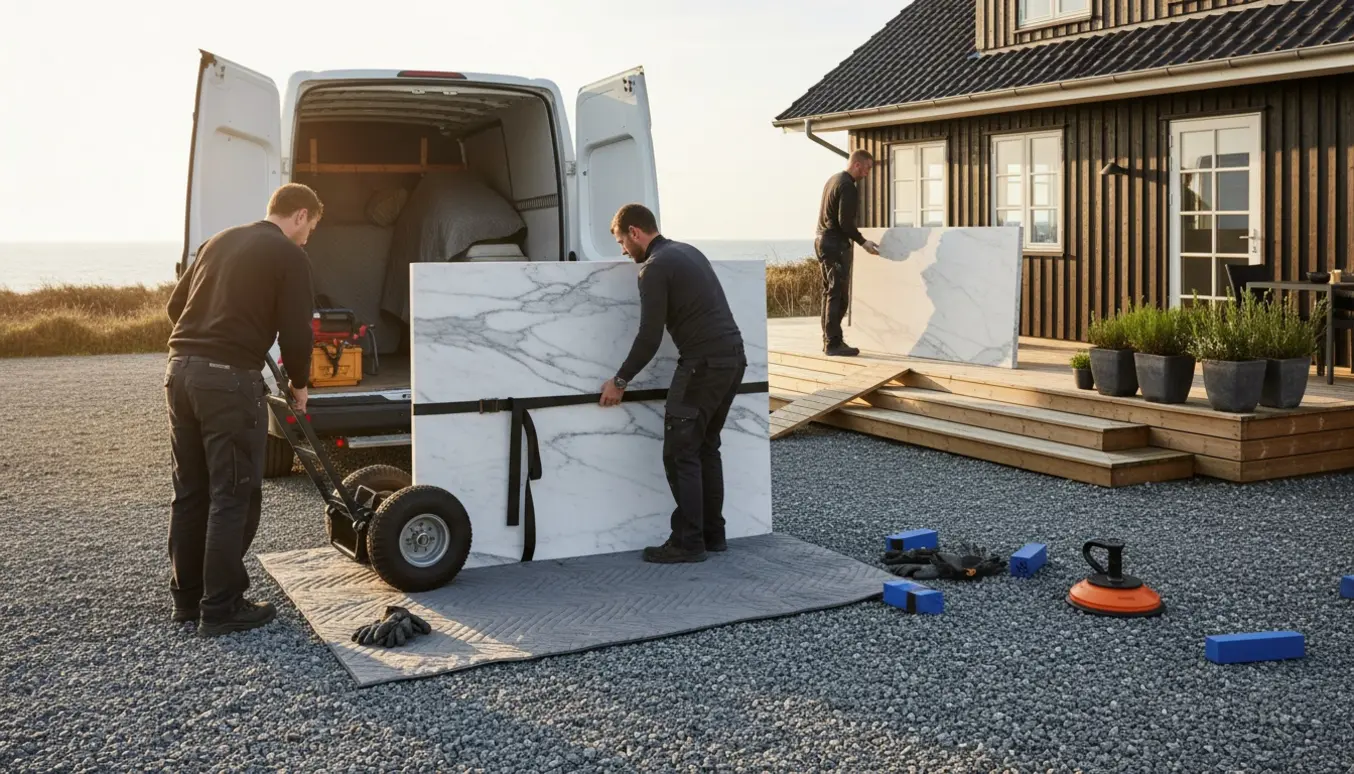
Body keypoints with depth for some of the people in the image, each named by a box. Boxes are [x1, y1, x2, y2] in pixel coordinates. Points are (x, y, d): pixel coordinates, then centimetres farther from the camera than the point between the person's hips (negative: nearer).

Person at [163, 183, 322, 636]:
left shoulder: (220, 241, 19)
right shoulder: (290, 256, -2)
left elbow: (176, 304, 23)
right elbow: (296, 332, -6)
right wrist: (299, 384, 11)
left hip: (181, 369, 8)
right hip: (230, 379, -8)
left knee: (190, 491, 16)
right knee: (233, 496, 1)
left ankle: (187, 597, 26)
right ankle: (221, 608, 6)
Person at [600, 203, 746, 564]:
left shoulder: (655, 267, -9)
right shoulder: (687, 251, 19)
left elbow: (650, 337, -11)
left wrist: (620, 380, 0)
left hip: (704, 363, -9)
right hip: (732, 357, 9)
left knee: (680, 453, -2)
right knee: (706, 448, 17)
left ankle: (688, 543, 0)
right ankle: (713, 534, 20)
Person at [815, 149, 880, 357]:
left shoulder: (833, 179, 15)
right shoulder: (847, 186, -15)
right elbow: (845, 222, -20)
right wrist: (863, 242, -11)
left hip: (822, 240, 10)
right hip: (836, 244, -10)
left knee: (830, 292, 13)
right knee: (838, 295, -8)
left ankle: (829, 340, 16)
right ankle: (834, 344, -8)